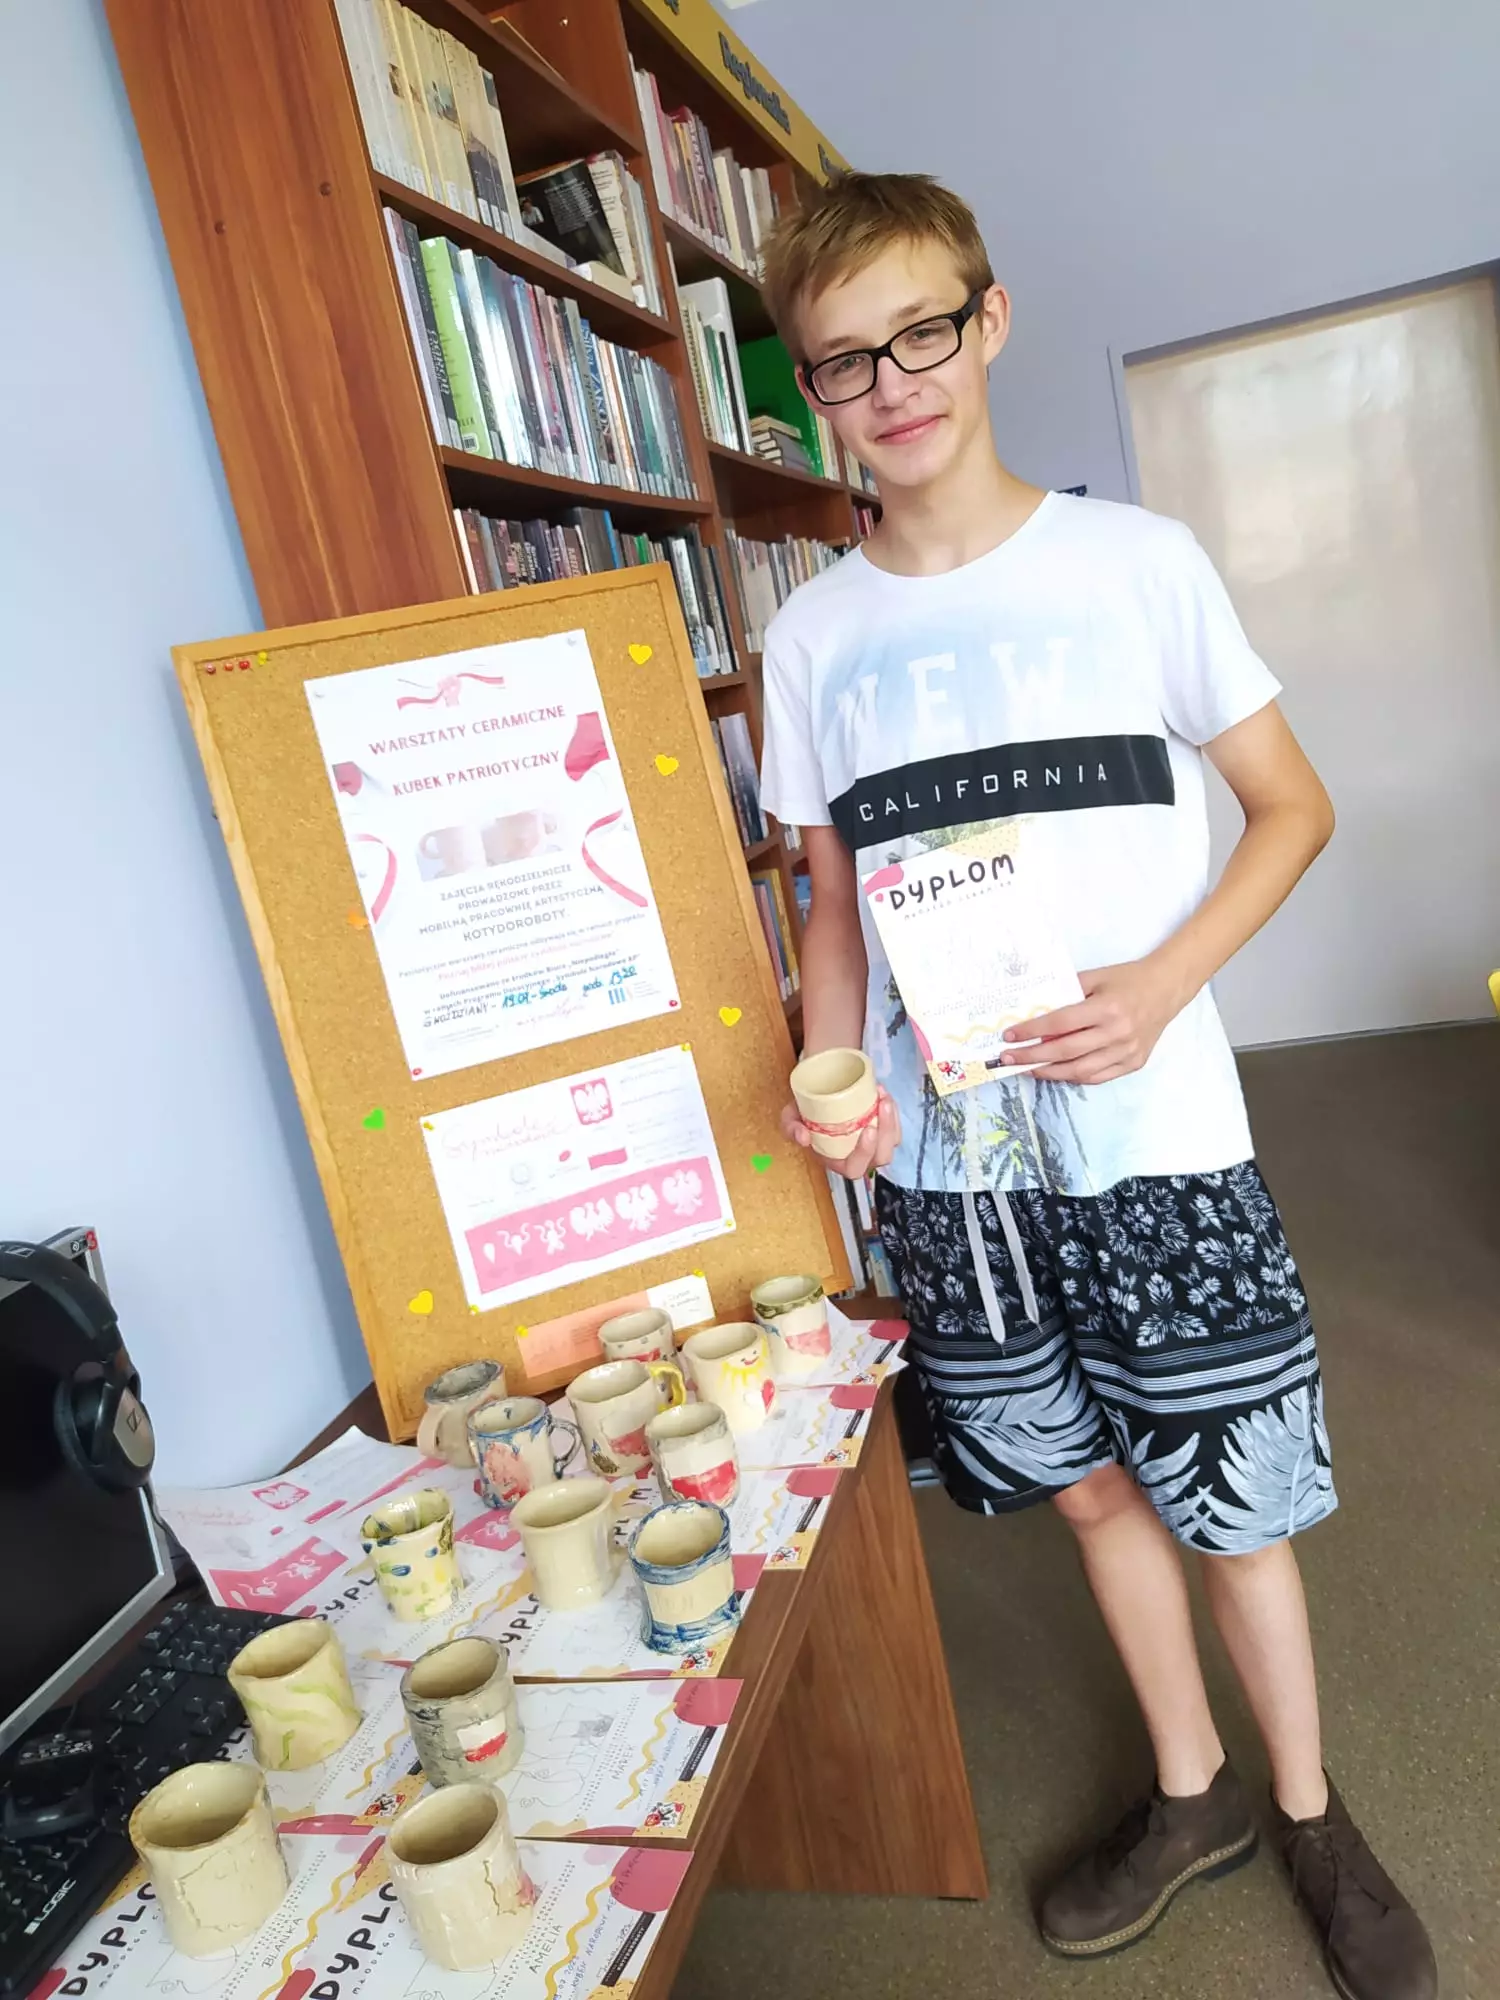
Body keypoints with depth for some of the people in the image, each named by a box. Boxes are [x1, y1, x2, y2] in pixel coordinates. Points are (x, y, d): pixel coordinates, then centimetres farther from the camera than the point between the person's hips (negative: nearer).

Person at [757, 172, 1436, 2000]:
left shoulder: (1135, 561, -3)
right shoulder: (811, 637, 3)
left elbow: (1291, 807, 2)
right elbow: (836, 902, 9)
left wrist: (1163, 981, -15)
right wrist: (833, 1072, -9)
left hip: (1154, 1138, -2)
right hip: (945, 1161, 3)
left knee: (1230, 1499, 10)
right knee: (1085, 1482, 17)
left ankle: (1310, 1812, 39)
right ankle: (1190, 1791, 43)